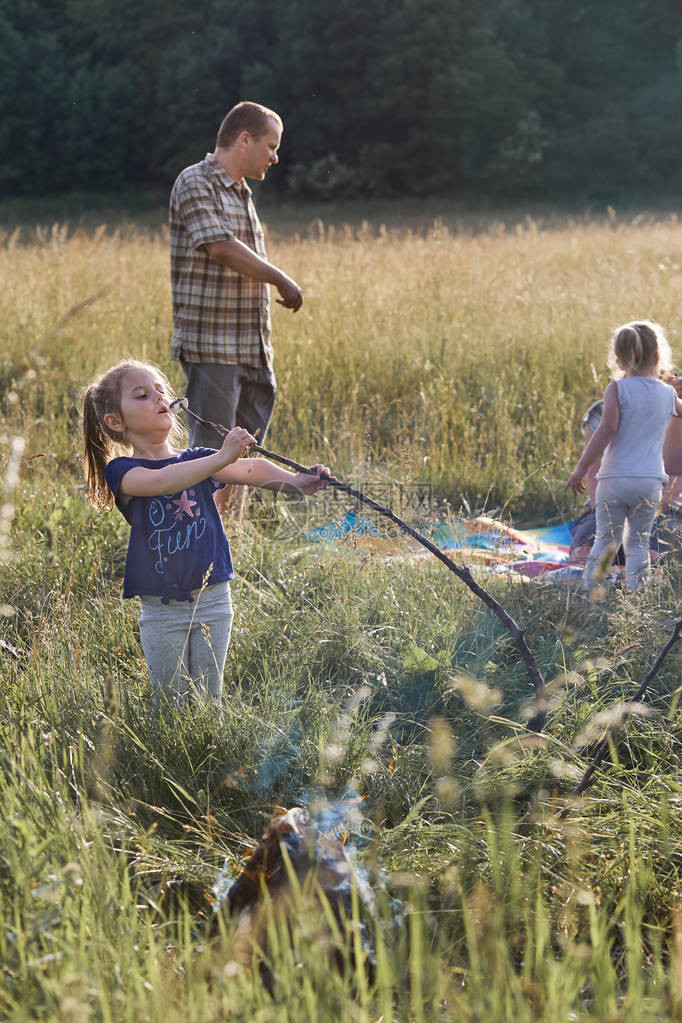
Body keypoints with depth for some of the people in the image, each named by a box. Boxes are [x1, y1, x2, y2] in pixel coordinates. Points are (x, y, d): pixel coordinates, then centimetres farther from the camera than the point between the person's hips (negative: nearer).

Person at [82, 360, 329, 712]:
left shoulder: (197, 459, 5)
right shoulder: (123, 471, -7)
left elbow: (248, 470, -12)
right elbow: (159, 481, -29)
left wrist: (294, 481, -32)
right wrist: (222, 457, -42)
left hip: (212, 602, 3)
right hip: (161, 610, -3)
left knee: (208, 699, 9)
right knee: (170, 702, 7)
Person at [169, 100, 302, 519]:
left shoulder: (242, 193, 20)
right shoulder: (195, 183, -7)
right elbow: (221, 247, -22)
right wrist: (283, 280, -11)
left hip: (252, 350, 9)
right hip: (212, 347, -9)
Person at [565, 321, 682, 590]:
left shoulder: (617, 389, -4)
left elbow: (608, 428, -17)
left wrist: (581, 467, -15)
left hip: (614, 479, -1)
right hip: (650, 481, 1)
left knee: (606, 539, 10)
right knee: (638, 543, 10)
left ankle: (588, 592, 12)